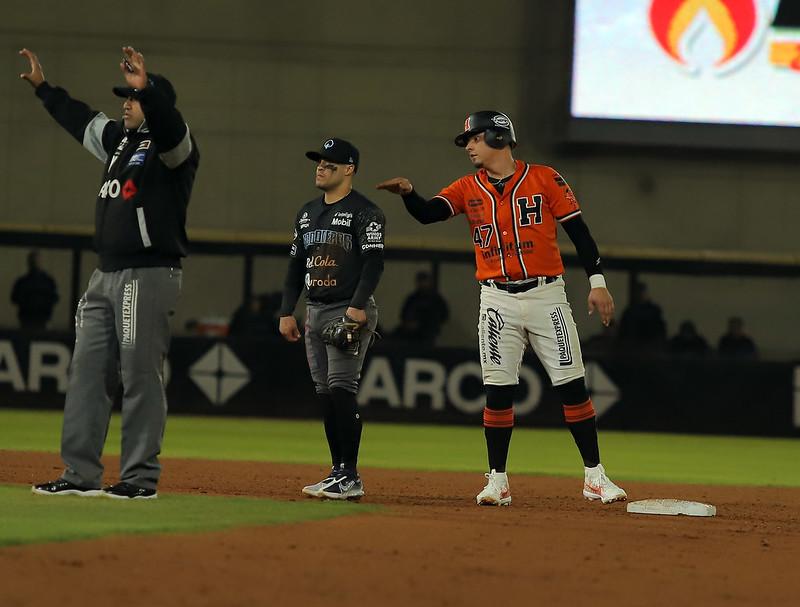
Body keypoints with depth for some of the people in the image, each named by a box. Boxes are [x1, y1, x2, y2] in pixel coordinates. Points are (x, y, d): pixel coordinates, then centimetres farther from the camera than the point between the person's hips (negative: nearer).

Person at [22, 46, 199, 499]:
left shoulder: (171, 146, -7)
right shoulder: (119, 138, 18)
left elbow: (169, 125, -30)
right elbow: (80, 118, 34)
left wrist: (146, 89, -45)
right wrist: (43, 85, 37)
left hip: (149, 275, -9)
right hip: (106, 276, 9)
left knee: (141, 376, -8)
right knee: (88, 372, 7)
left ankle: (141, 477, -4)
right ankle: (81, 474, 9)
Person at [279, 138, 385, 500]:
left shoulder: (364, 212, -6)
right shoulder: (307, 212, 18)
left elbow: (374, 262, -15)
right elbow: (296, 265, 20)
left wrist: (358, 306, -25)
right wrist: (287, 312, 13)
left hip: (350, 312, -8)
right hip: (315, 312, 8)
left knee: (341, 390, -14)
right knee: (324, 393, 7)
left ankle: (350, 479, -13)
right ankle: (338, 473, 12)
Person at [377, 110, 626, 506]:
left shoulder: (544, 179, 0)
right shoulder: (468, 189, 7)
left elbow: (578, 230, 0)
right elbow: (428, 213, -8)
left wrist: (597, 282, -6)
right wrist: (407, 193, -29)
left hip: (546, 295, -2)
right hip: (498, 301, 2)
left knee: (572, 387, -1)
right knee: (497, 390, -1)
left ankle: (594, 477, 6)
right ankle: (497, 481, 6)